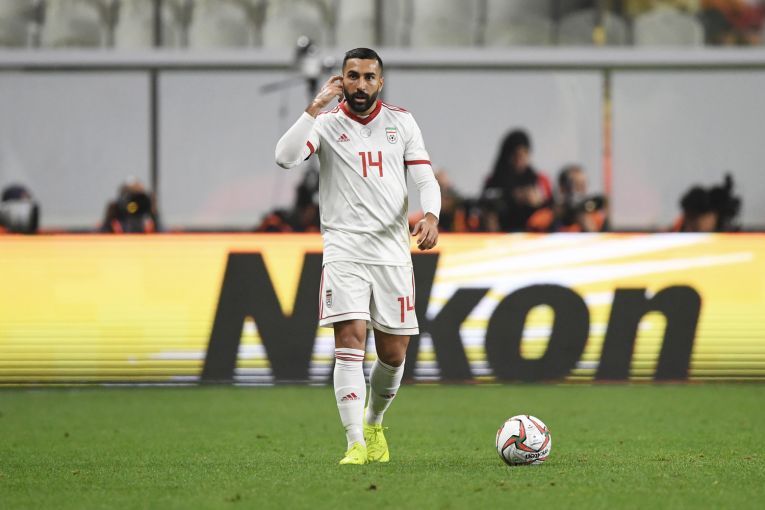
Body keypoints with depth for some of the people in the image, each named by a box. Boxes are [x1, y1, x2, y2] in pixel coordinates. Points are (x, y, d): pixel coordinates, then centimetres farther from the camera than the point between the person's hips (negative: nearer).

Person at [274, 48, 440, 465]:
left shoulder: (402, 121, 10)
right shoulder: (326, 123, 2)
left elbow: (425, 178, 6)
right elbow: (285, 157, -16)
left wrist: (430, 215, -14)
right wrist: (316, 106, -17)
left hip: (393, 253, 3)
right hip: (344, 252, -3)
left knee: (393, 353, 5)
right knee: (350, 340, -16)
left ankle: (374, 423, 32)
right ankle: (356, 443, -17)